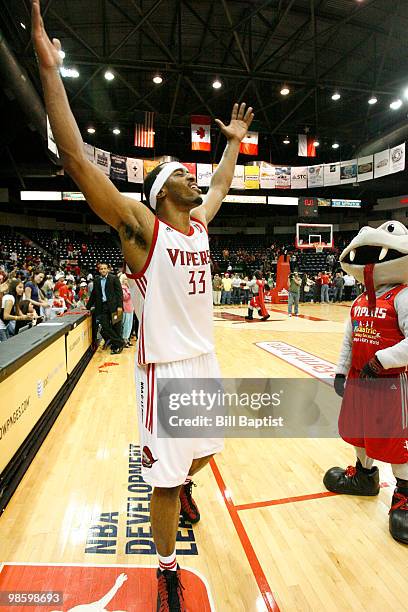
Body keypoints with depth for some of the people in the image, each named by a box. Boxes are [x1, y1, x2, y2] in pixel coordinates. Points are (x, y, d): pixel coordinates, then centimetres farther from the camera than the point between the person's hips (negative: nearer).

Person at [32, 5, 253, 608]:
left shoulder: (200, 223, 8)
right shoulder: (141, 227, -11)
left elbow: (221, 184, 28)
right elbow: (78, 161, -19)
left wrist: (234, 142, 34)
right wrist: (50, 69, -20)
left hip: (205, 359, 7)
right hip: (165, 368, -7)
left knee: (203, 452, 25)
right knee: (165, 478, 5)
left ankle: (184, 486, 59)